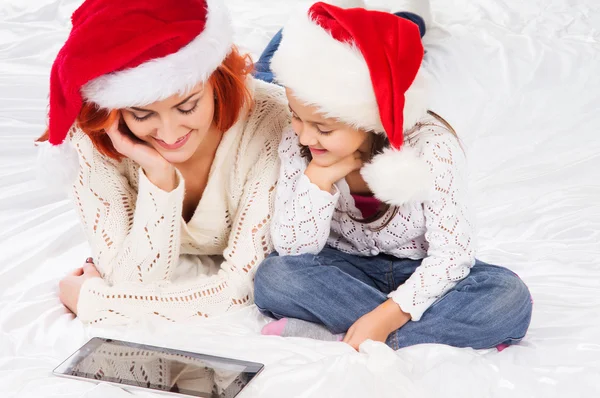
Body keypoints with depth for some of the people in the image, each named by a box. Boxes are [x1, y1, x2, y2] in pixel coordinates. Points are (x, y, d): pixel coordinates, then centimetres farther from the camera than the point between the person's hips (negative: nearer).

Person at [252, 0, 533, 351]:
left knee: (509, 297, -29)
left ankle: (326, 337, -30)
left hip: (420, 274, -2)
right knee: (274, 278, -29)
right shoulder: (297, 144, -15)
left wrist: (385, 316, -35)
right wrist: (317, 179, -30)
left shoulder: (431, 147, -24)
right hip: (345, 272, 2)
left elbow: (453, 251, -24)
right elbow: (292, 249, -15)